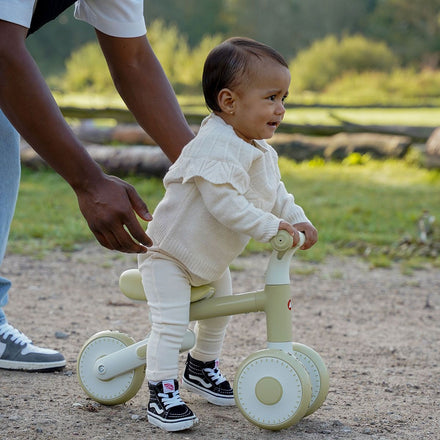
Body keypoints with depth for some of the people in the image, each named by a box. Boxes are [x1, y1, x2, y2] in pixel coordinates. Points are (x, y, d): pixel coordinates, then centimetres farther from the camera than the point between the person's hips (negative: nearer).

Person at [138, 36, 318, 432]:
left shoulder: (262, 151, -1)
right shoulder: (215, 148, -33)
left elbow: (275, 193, 11)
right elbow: (224, 204, -39)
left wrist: (298, 220, -5)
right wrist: (271, 226, -37)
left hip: (212, 259, 10)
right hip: (169, 251, -10)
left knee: (219, 311, 24)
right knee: (170, 324, -17)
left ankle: (202, 367, 44)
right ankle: (162, 392, -8)